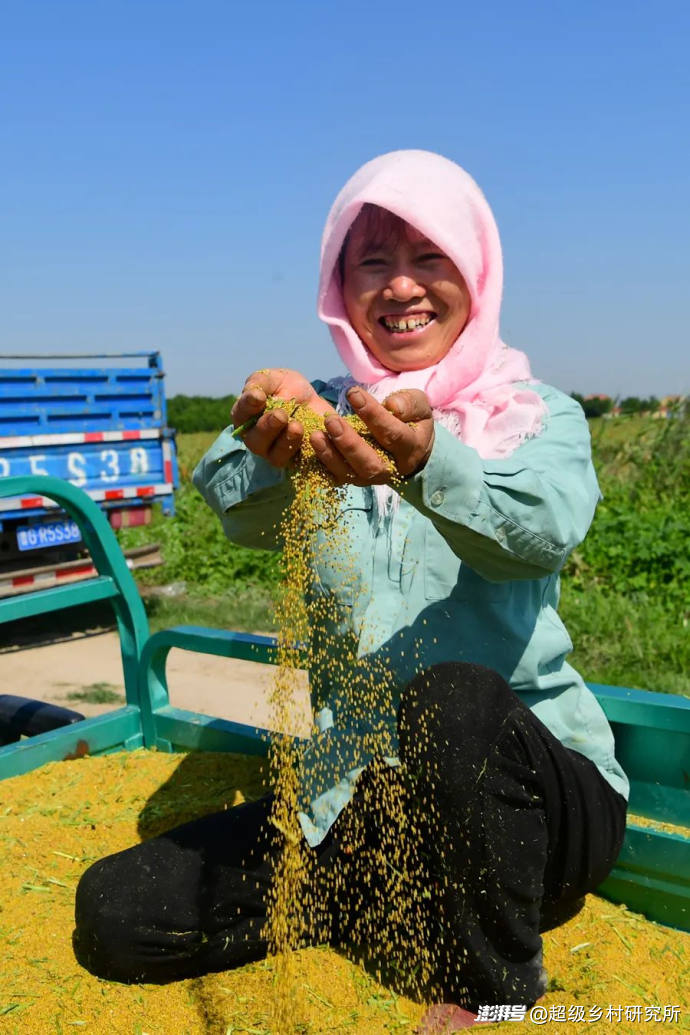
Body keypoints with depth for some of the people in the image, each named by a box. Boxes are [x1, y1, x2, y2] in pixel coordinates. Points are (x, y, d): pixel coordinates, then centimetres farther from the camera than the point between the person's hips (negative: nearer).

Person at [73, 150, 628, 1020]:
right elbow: (242, 516, -19)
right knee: (114, 914, -6)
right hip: (354, 796, 3)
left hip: (526, 789, -2)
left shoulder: (541, 416, -2)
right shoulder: (324, 415, 4)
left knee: (455, 696, -37)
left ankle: (495, 995, -8)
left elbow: (547, 525, -26)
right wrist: (272, 449, -43)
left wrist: (428, 461, -47)